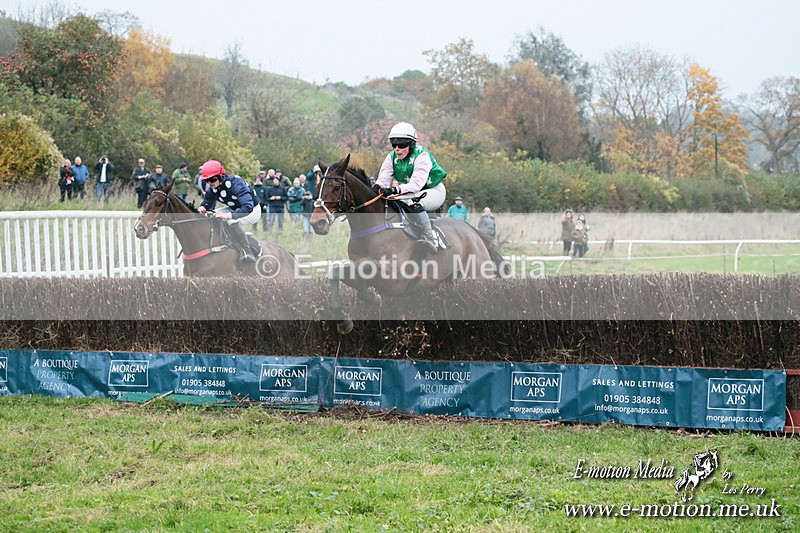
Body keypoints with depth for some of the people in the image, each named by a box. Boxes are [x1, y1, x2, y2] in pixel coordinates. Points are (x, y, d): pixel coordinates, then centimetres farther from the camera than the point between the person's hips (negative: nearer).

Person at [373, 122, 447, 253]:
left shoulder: (422, 156, -25)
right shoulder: (392, 157, -4)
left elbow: (417, 183, -36)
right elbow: (384, 178, -13)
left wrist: (395, 190, -51)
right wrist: (376, 188, -38)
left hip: (434, 190, -7)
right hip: (411, 192, 7)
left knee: (414, 203, -38)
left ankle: (429, 239, -33)